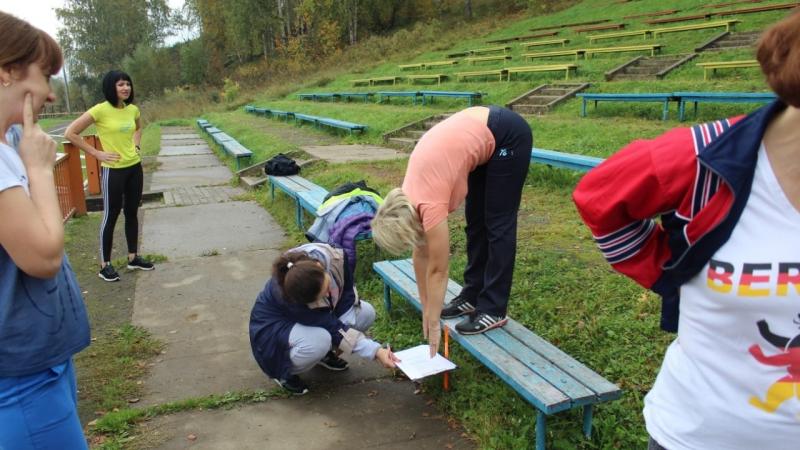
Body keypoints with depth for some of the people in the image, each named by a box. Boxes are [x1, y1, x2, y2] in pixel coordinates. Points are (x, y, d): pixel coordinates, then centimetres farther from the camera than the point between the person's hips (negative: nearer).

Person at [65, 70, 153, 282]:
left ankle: (133, 257, 27)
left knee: (132, 213, 14)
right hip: (113, 170, -6)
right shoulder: (100, 110, -15)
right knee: (111, 216, 2)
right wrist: (96, 153, -13)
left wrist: (135, 145, 9)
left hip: (134, 167, 6)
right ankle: (105, 265, 13)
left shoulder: (133, 109, 3)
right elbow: (70, 133, -14)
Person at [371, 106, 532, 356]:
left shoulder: (429, 204, -23)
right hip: (484, 134, 7)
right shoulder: (408, 200, -3)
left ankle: (493, 310, 4)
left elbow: (437, 269, -15)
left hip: (509, 135, -7)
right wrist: (427, 310, 10)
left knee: (497, 226, -3)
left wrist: (433, 323, -6)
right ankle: (472, 296, 21)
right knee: (476, 222, 11)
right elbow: (421, 254, 6)